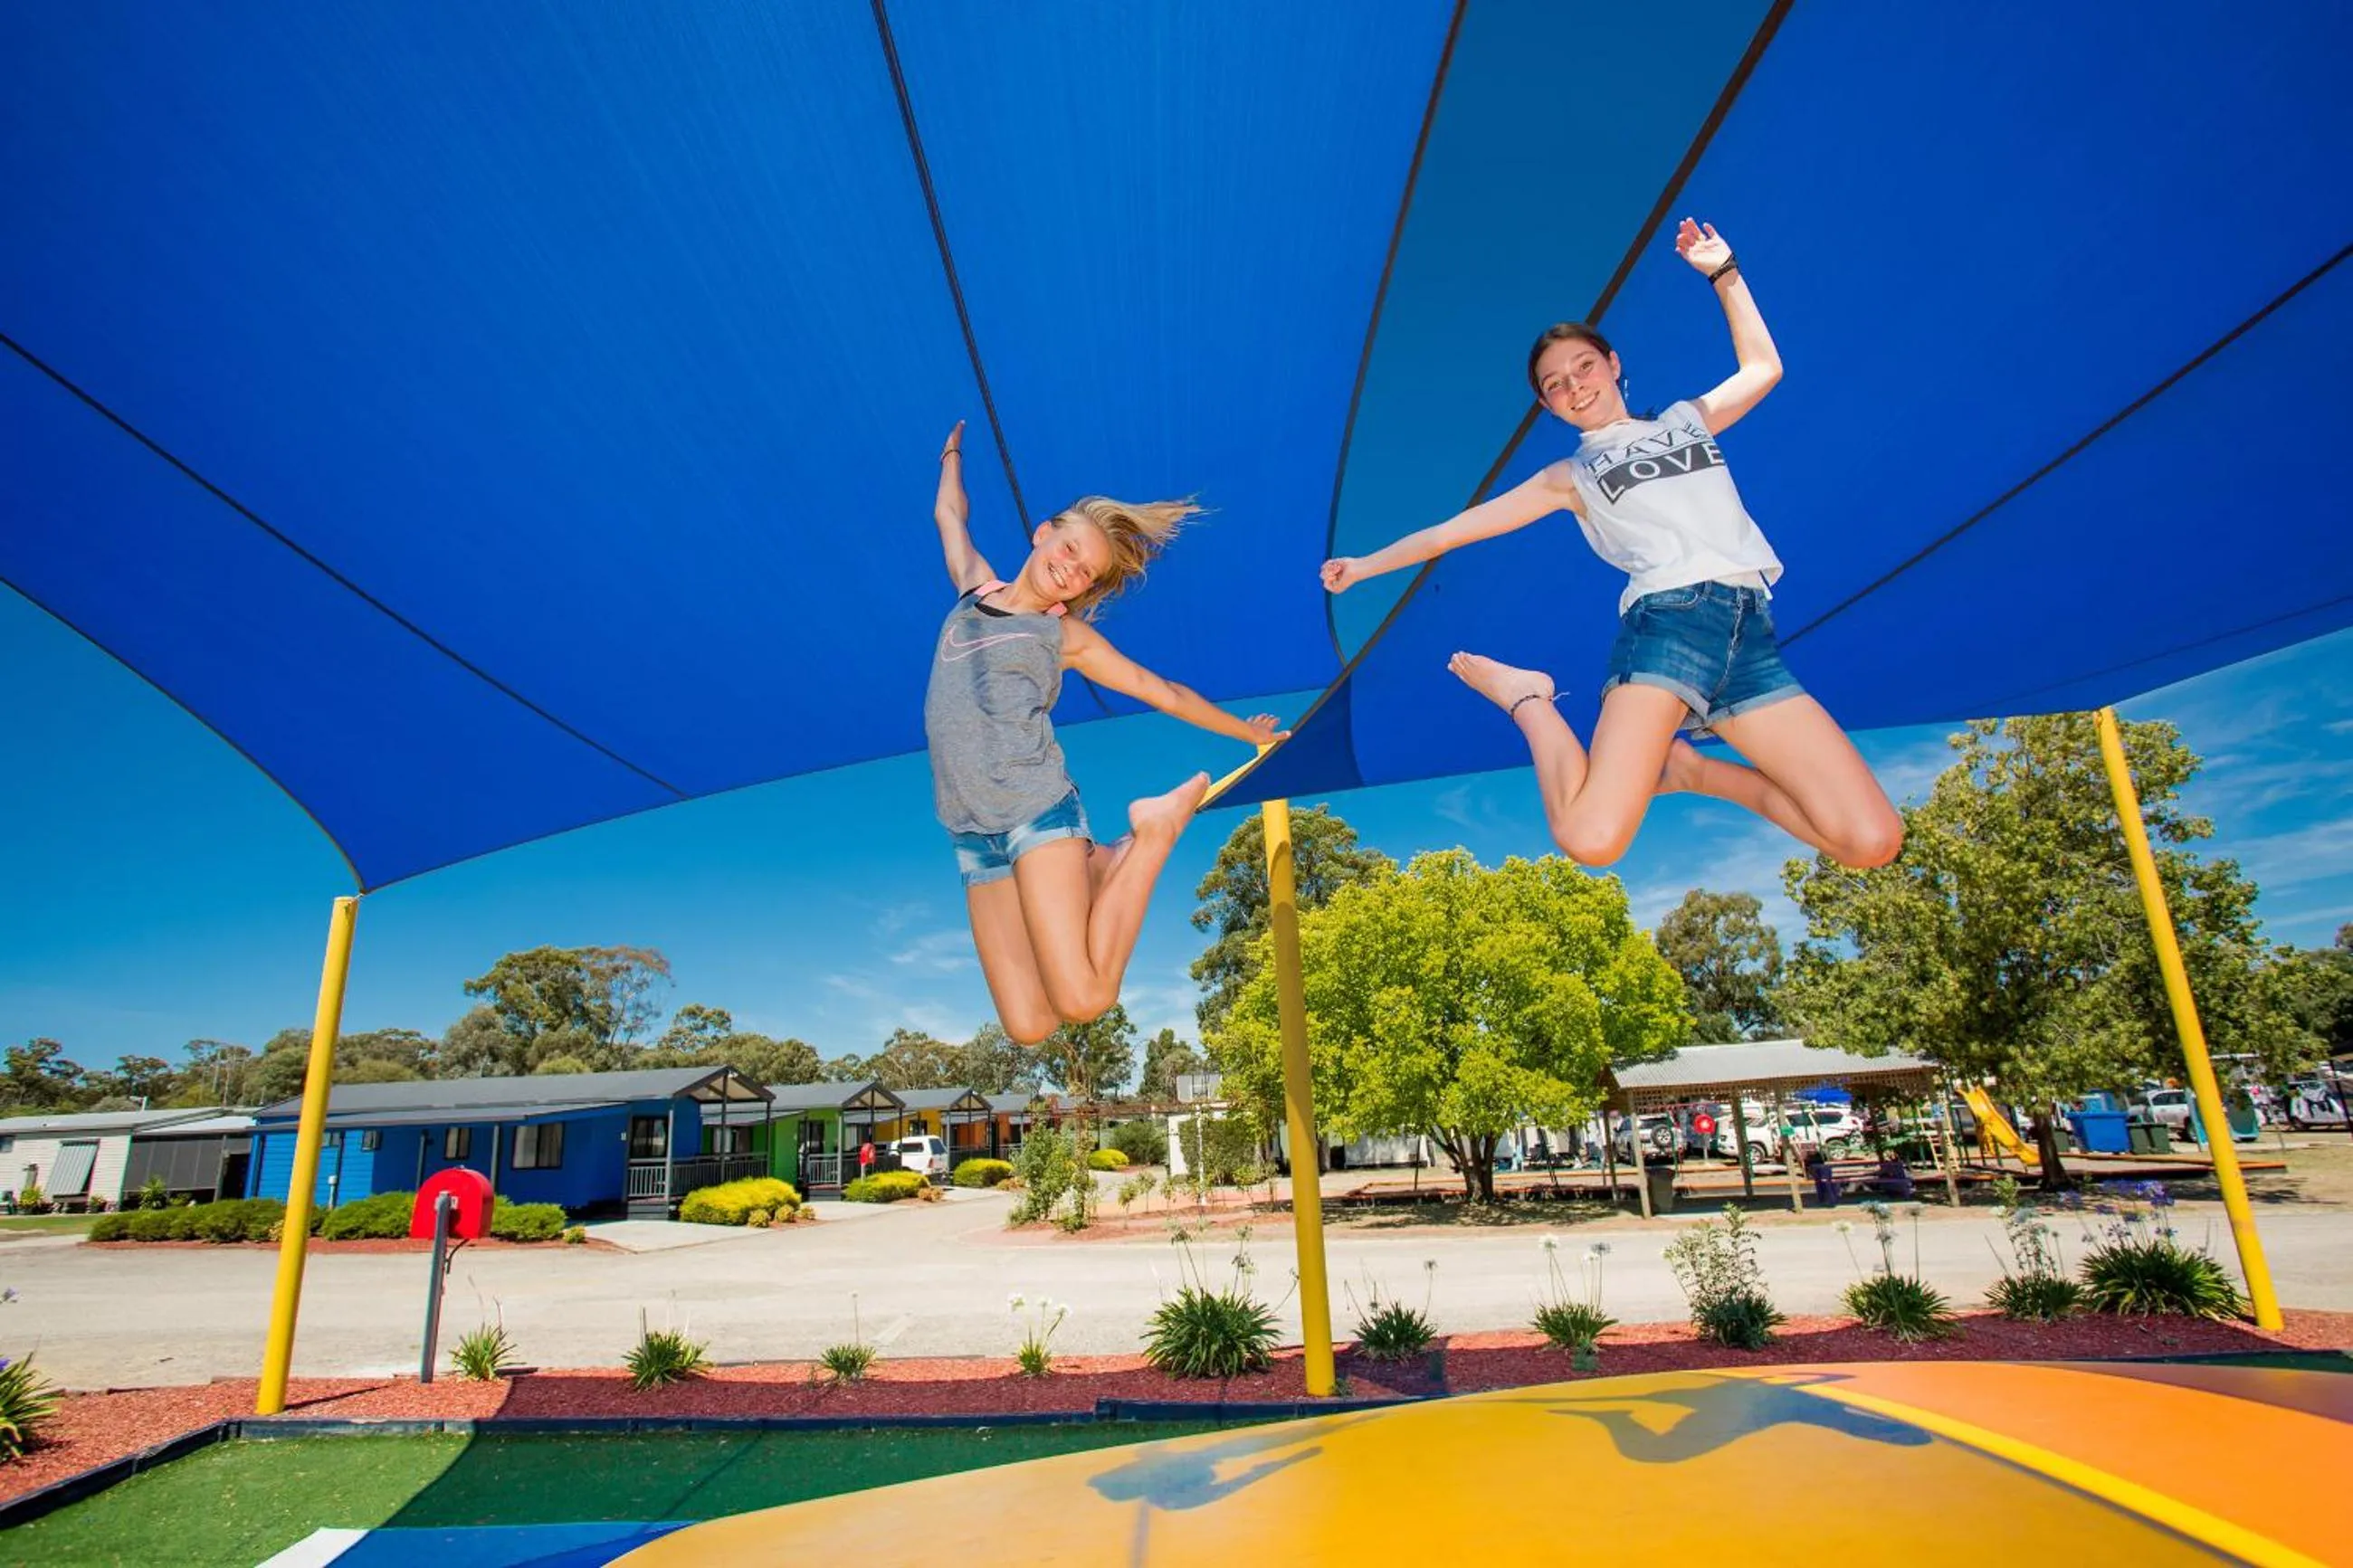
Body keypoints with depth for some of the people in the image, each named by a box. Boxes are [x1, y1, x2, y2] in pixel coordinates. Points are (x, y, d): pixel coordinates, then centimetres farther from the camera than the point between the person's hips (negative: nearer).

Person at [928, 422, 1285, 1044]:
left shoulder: (1068, 635, 7)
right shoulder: (975, 589, 18)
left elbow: (1165, 694, 14)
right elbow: (950, 514, 36)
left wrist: (1249, 732, 19)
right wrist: (954, 451, 52)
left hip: (1039, 809, -3)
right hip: (974, 838, 4)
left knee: (1082, 1002, -19)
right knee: (1029, 1027, -6)